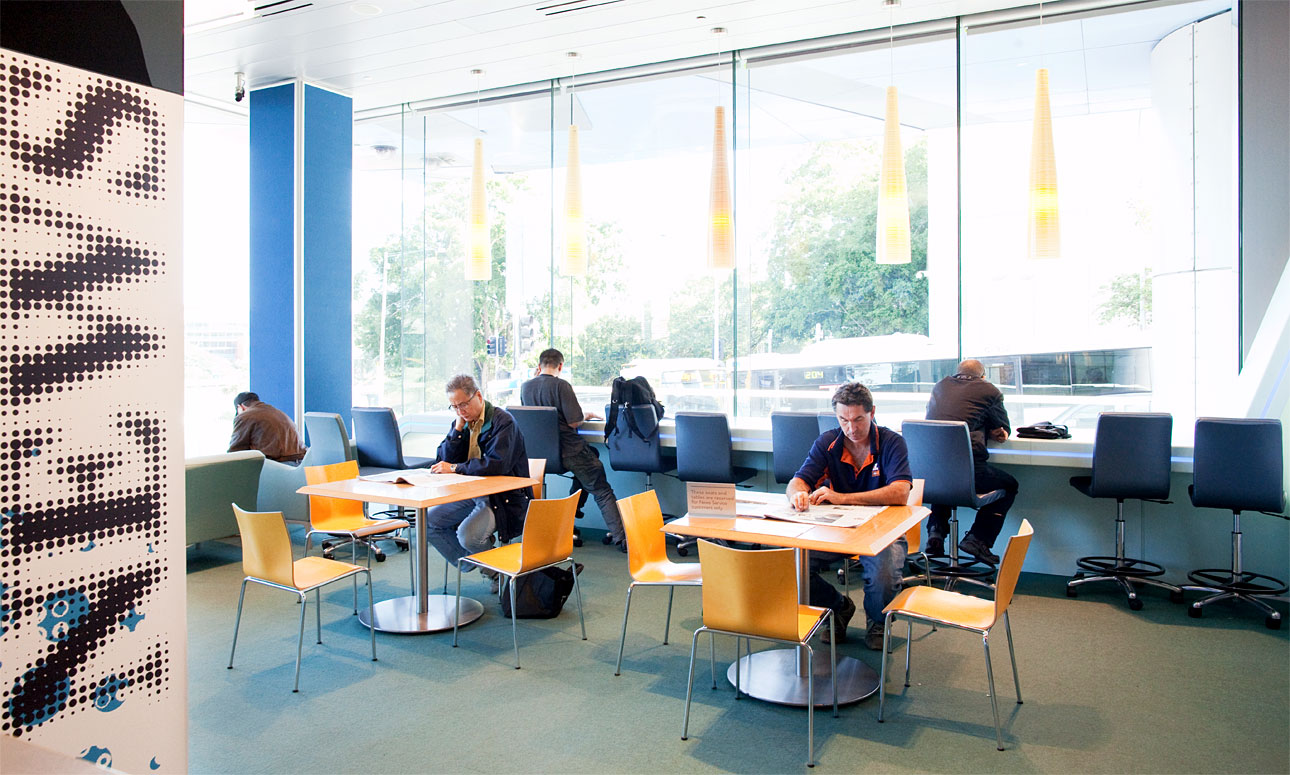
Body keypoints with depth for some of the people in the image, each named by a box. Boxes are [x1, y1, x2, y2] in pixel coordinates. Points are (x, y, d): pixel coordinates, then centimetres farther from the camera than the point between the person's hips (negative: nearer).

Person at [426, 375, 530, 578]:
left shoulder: (502, 421, -15)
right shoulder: (462, 422, 8)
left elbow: (497, 464, -26)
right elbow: (445, 461, 2)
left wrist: (455, 468, -20)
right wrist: (458, 428, -9)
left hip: (504, 496, -8)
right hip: (471, 493, 8)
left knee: (468, 535, -28)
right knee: (428, 521, 0)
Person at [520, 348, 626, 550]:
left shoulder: (525, 387, 3)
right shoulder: (561, 385, -15)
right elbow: (574, 421, -17)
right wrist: (586, 416, 6)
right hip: (569, 450, -7)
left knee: (590, 454, 33)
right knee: (603, 492, 1)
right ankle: (620, 538, -5)